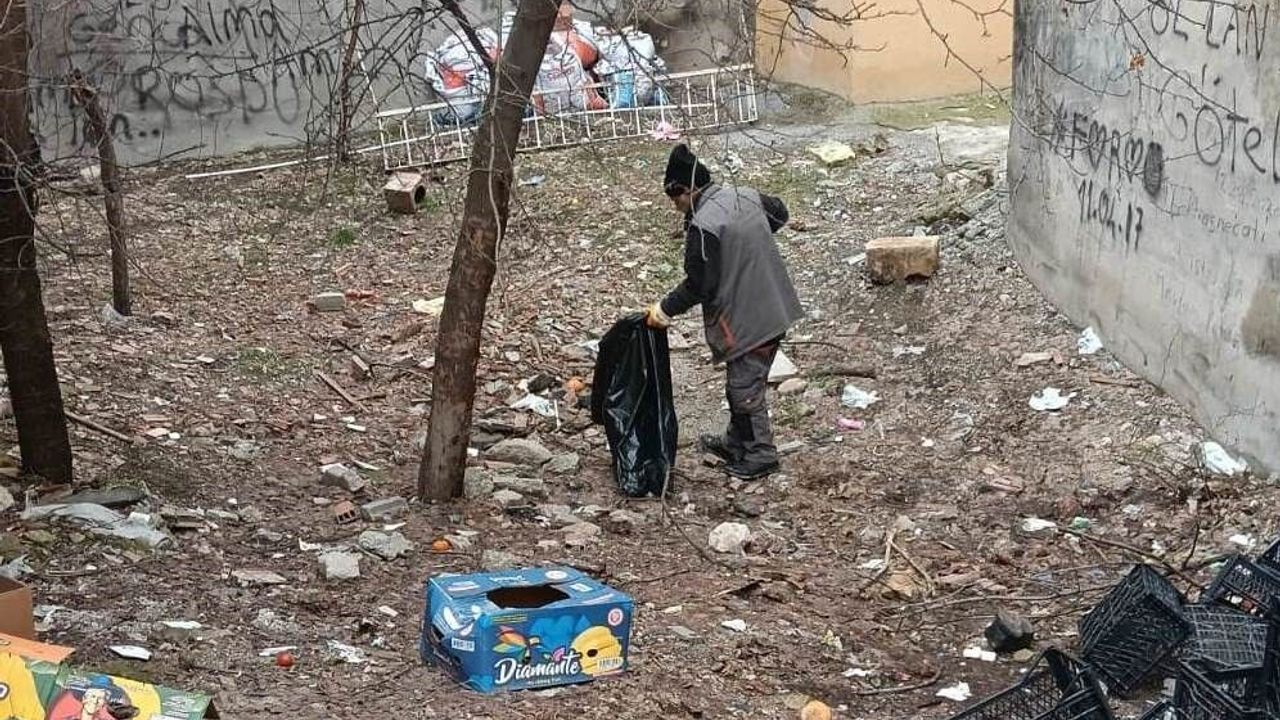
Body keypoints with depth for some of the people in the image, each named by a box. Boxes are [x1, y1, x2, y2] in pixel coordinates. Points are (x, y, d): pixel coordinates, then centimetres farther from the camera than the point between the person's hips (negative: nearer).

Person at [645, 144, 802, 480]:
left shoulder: (703, 226, -22)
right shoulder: (745, 196, 3)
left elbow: (699, 286, -19)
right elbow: (779, 213, 24)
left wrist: (665, 309, -6)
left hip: (745, 320, -9)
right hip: (774, 310, 9)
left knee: (745, 388, 6)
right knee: (742, 380, 22)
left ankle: (761, 454, 18)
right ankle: (737, 442, 36)